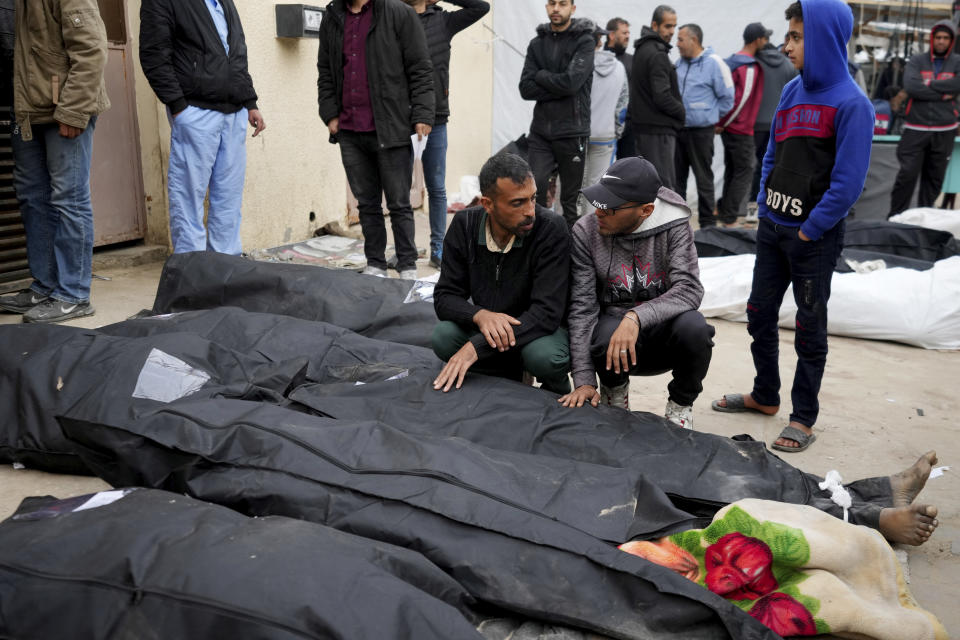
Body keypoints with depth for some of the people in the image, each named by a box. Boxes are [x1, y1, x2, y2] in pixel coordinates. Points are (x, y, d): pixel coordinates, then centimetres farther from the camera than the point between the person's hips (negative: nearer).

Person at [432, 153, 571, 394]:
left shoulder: (552, 229, -23)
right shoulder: (465, 225, -10)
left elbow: (547, 311, -28)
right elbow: (444, 297, -8)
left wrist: (476, 346, -35)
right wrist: (480, 315, -32)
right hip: (485, 325, 4)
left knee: (546, 357, -36)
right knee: (444, 338, -25)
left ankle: (557, 393, 1)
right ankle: (510, 375, 2)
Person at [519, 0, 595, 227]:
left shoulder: (584, 41, -3)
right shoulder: (537, 43, 10)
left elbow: (572, 82, -18)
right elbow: (526, 88, -1)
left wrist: (541, 75, -5)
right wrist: (558, 87, -11)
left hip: (572, 133, -3)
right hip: (540, 132, 3)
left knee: (570, 200, 5)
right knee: (535, 190, -9)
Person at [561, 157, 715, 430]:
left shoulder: (673, 227, -10)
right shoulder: (586, 232, -9)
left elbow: (690, 290, -22)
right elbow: (582, 308, -12)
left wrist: (636, 316, -39)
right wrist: (584, 380, -20)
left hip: (662, 335, 1)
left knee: (693, 326, -33)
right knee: (606, 331, -36)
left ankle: (681, 404, -1)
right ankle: (614, 388, 2)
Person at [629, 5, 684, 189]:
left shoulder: (642, 49, 15)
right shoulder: (657, 55, -15)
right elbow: (662, 97, -22)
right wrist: (682, 111, -4)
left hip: (643, 125, 10)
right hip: (658, 129, -10)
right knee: (664, 183, -8)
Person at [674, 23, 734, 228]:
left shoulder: (713, 63, -9)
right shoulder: (680, 63, 9)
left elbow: (727, 98, -5)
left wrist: (709, 114, 0)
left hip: (701, 131, -6)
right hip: (677, 129, 6)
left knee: (703, 178, 1)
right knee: (677, 177, 12)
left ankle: (708, 223, 10)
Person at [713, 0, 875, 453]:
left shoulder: (850, 103, -14)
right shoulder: (792, 91, 5)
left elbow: (848, 182, -17)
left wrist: (810, 229, -15)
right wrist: (764, 207, 4)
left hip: (814, 237, -6)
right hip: (772, 228, 7)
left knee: (809, 328, 5)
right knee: (759, 314, 15)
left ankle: (804, 418, 18)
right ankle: (765, 395, 33)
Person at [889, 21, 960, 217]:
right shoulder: (917, 61, 6)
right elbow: (911, 86, -12)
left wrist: (928, 85, -11)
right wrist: (943, 93, -11)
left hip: (944, 131, 2)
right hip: (916, 129, -2)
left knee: (935, 177, 8)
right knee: (907, 173, -8)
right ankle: (896, 216, 1)